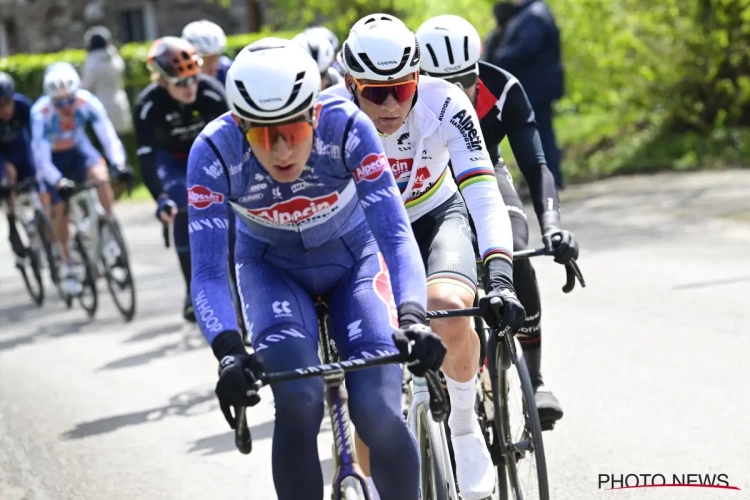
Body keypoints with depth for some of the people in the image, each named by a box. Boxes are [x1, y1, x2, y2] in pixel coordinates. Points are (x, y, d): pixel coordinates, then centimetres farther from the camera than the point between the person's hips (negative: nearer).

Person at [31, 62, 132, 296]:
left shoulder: (88, 102, -29)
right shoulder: (41, 113, -33)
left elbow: (108, 135, -31)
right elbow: (41, 157, -33)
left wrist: (119, 163, -47)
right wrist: (58, 181, -48)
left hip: (78, 149, 1)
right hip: (53, 157, -1)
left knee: (101, 176, -29)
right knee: (60, 210, -5)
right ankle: (66, 265, 12)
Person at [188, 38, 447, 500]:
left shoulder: (346, 127, -31)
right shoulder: (214, 152, -29)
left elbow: (395, 234, -32)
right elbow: (207, 273, -30)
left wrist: (411, 318, -48)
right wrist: (229, 353, -47)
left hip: (353, 258, 0)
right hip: (272, 267, 0)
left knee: (379, 415, -18)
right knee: (299, 402, -26)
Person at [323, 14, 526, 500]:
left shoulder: (444, 103, -29)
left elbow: (485, 195, -34)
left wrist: (501, 278, -47)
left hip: (435, 216, -1)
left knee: (448, 307, -33)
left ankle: (465, 428, -8)